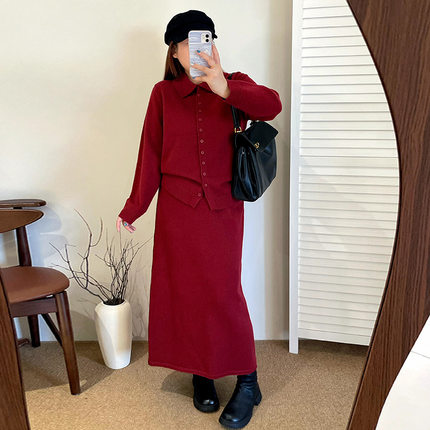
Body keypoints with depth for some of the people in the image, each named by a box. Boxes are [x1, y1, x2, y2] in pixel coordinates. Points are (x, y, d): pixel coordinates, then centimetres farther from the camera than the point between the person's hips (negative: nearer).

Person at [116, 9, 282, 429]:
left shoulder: (234, 84, 3)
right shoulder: (163, 93, 5)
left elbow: (272, 105, -20)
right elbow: (150, 153, 5)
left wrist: (224, 88, -37)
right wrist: (133, 208, 6)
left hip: (223, 206, -1)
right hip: (177, 207, 2)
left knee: (223, 292, -1)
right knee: (184, 291, 7)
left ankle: (247, 382, 17)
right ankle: (200, 374, 28)